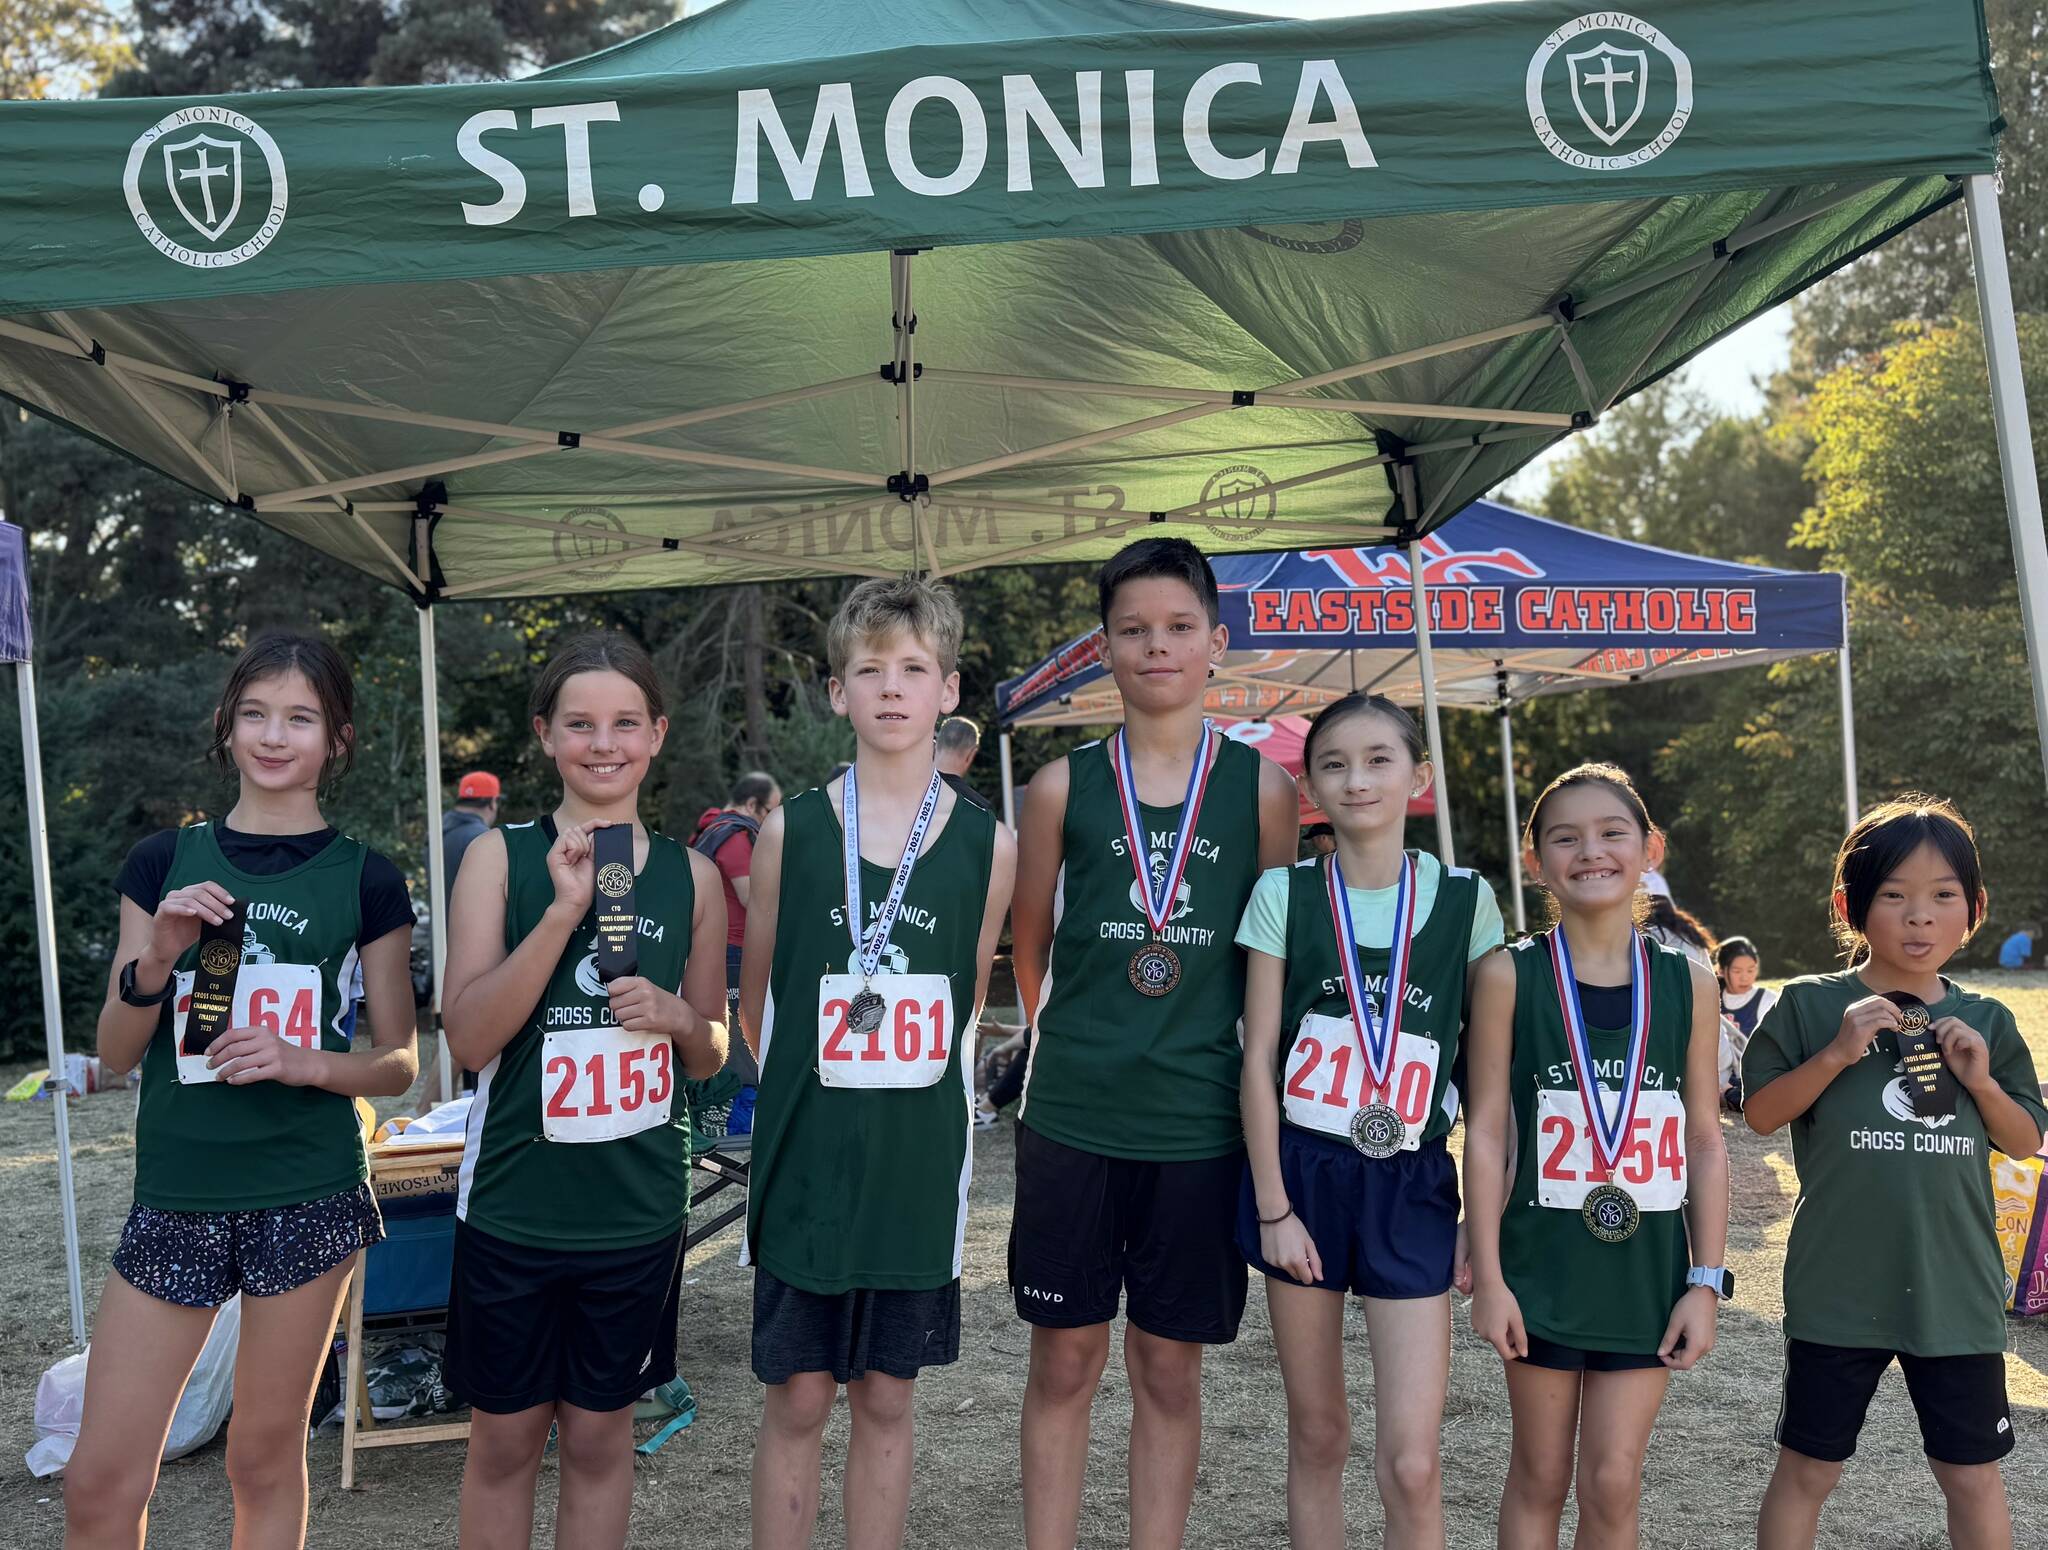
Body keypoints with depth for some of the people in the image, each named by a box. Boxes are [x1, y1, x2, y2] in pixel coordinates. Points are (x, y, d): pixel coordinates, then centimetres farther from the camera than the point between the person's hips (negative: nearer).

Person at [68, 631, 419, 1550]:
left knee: (265, 1458, 10)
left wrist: (305, 1064, -16)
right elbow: (115, 1052, 5)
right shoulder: (165, 863, 5)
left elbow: (399, 1063, 3)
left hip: (307, 1197, -2)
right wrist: (157, 958, -13)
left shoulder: (366, 881, 0)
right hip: (175, 1198, 2)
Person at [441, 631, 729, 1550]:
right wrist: (565, 911, -22)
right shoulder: (502, 857, -5)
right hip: (516, 1205, -2)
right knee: (505, 1438, 12)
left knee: (600, 1434, 16)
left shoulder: (691, 876, 2)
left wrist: (674, 1016, -12)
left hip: (638, 1207, 2)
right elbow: (468, 1037, -13)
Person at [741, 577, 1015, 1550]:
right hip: (805, 1164, -1)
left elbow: (967, 1003, 9)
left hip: (920, 1166, 1)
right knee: (798, 1397, 9)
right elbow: (757, 1003, 5)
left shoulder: (988, 845, -2)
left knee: (886, 1399, 13)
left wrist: (908, 1091, 10)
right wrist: (812, 1101, 7)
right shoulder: (790, 832, -4)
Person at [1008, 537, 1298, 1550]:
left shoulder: (1261, 788, 0)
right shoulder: (1064, 786, 0)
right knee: (1064, 1358, 10)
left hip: (1200, 1119, 0)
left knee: (1169, 1367, 11)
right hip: (1070, 1115, 0)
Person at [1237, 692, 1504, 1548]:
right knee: (1317, 1436, 12)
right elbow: (1258, 1059, -2)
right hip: (1301, 1173, 0)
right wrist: (1273, 1206, -6)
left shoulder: (1465, 899, 0)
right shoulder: (1284, 893, -2)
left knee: (1411, 1463, -4)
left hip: (1410, 1185, 0)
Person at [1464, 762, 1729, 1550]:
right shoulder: (1509, 976, -7)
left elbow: (1705, 1143, 3)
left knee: (1613, 1485, 7)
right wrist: (1488, 1276, -8)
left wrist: (1706, 1281, 0)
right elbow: (1486, 1130, -6)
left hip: (1647, 1271, 1)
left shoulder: (1688, 984, -1)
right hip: (1542, 1268, -1)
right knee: (1539, 1477, 12)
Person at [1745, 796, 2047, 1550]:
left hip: (1956, 1292, 3)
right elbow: (1760, 1115, -7)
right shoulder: (1810, 1005, -7)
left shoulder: (1987, 1023, 2)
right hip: (1838, 1291, -3)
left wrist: (1982, 1081, -12)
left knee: (1974, 1474, 17)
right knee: (1806, 1468, 11)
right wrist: (1835, 1055, -20)